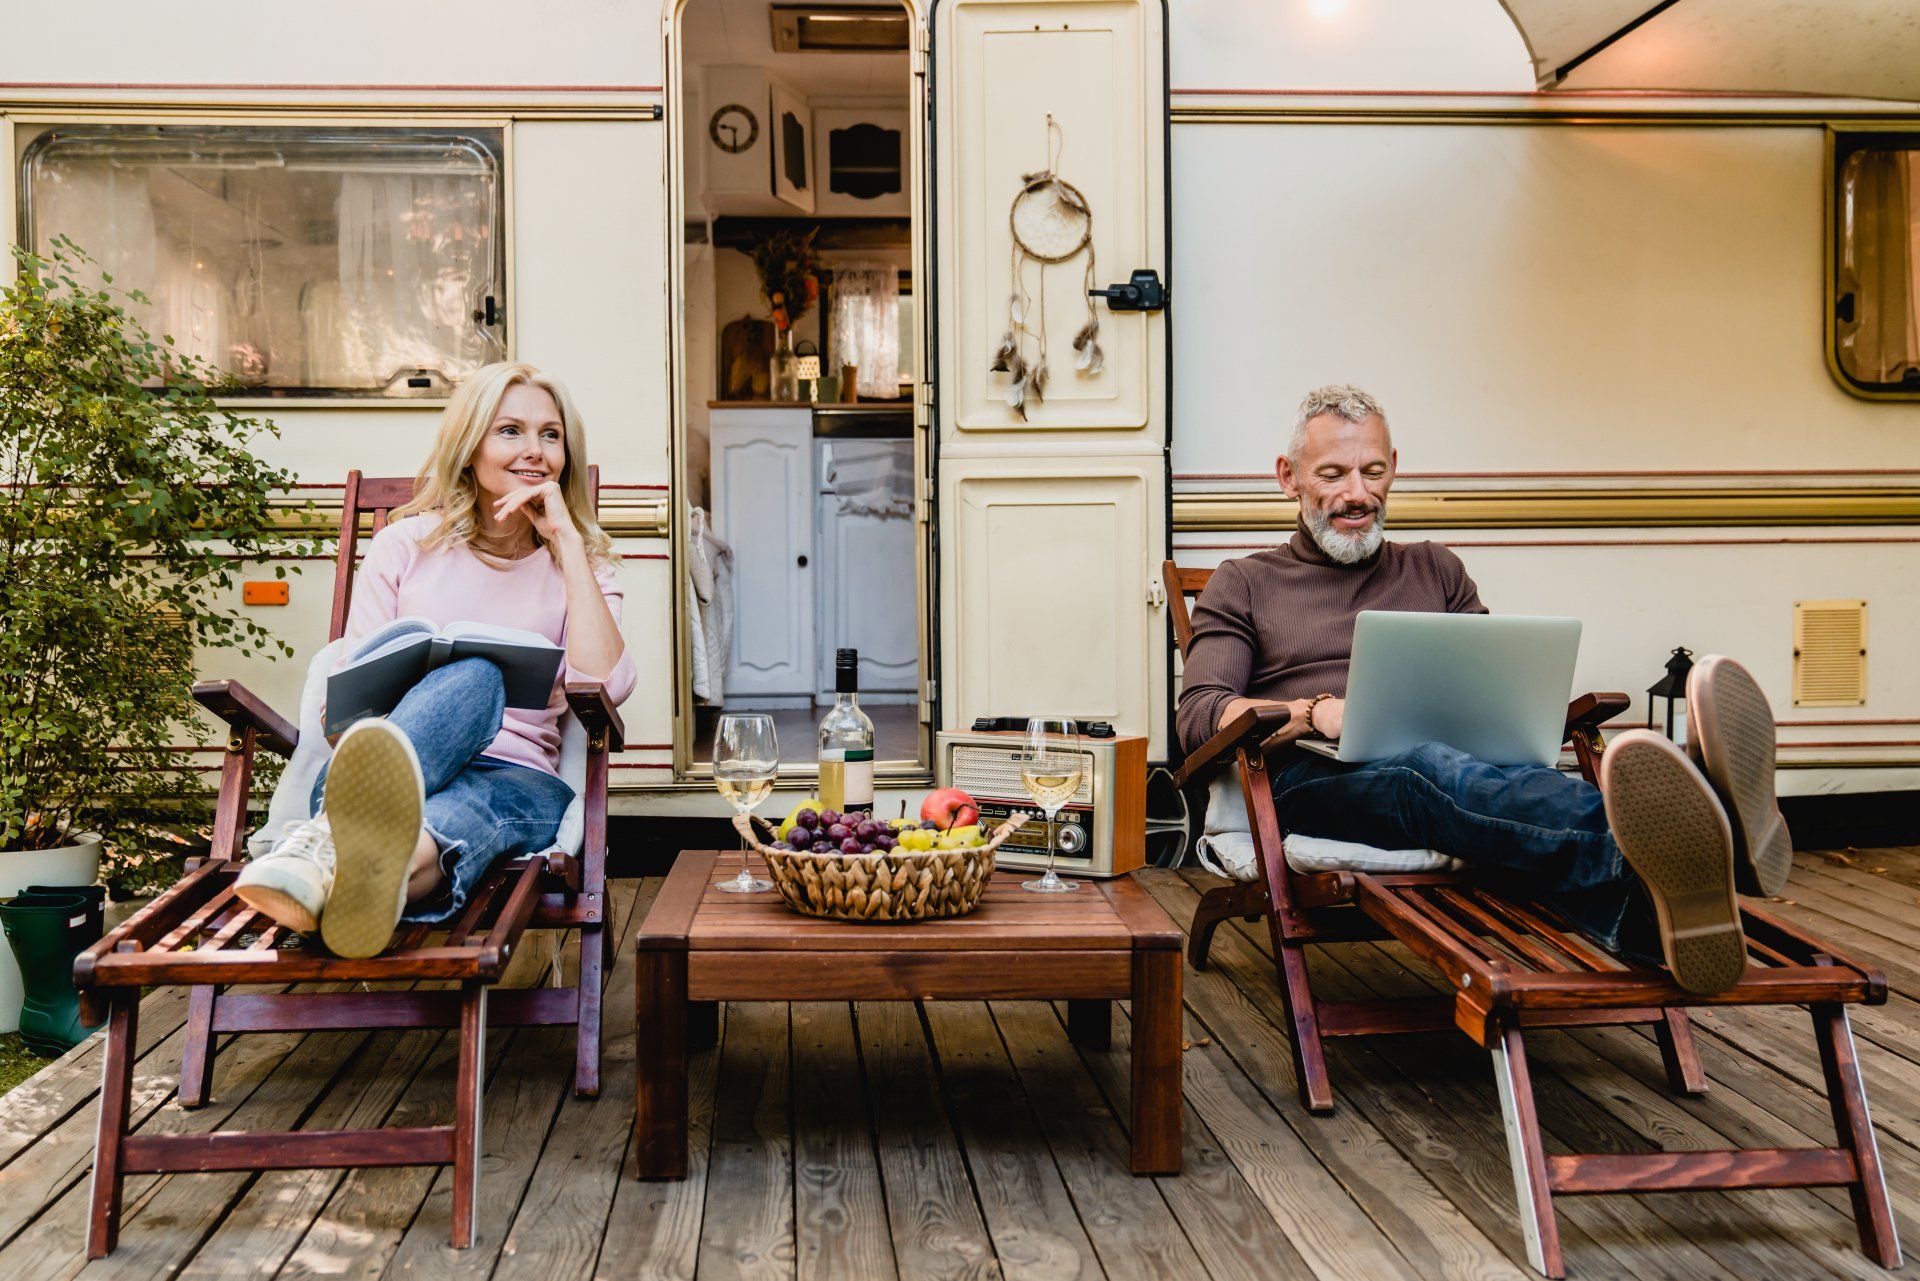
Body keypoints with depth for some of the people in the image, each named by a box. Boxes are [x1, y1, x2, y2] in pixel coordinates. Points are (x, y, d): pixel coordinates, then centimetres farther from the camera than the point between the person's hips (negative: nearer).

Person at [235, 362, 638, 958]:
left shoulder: (582, 564, 17)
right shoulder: (406, 544, 18)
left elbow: (607, 685, -5)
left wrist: (567, 541, -2)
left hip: (517, 780, 1)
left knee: (472, 805, -38)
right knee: (473, 675, -34)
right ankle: (337, 830, -64)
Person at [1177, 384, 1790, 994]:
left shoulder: (1437, 570, 29)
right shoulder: (1242, 585, 19)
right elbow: (1198, 717, 5)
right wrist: (1314, 712, -14)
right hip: (1311, 775, -3)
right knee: (1429, 768, -40)